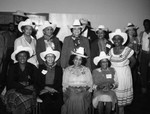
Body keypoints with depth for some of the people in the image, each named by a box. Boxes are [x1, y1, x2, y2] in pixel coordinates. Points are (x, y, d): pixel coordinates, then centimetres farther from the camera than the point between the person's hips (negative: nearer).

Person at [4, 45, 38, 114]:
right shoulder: (12, 68, 7)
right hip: (14, 90, 0)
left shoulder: (32, 68, 9)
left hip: (29, 91, 1)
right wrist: (23, 85, -11)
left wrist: (32, 87, -16)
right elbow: (10, 83, -2)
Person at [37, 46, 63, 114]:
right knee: (47, 99, -30)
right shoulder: (40, 67, 12)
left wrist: (52, 89, -9)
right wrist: (47, 88, -8)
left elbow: (60, 83, 8)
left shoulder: (59, 69, 14)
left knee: (59, 100, -27)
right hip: (44, 91, -1)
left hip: (55, 92, 1)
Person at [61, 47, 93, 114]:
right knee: (72, 99, -22)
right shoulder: (67, 70, 13)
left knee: (81, 98, -22)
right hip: (70, 91, 0)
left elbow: (90, 84, 11)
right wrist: (73, 89, -5)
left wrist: (83, 89, -4)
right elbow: (64, 84, 10)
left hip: (83, 92, 0)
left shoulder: (87, 70, 15)